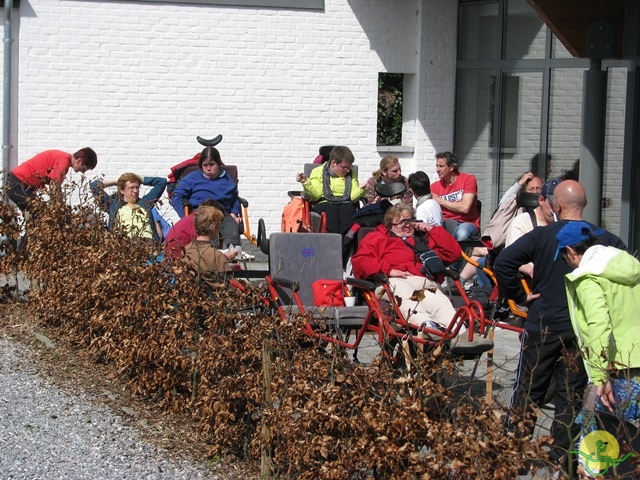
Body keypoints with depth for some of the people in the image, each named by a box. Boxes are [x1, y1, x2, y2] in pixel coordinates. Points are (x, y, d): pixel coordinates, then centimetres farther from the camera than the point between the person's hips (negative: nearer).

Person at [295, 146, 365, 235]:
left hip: (345, 204, 1)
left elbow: (353, 197, 6)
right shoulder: (318, 172, 12)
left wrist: (362, 189, -13)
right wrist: (305, 182, -15)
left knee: (348, 211, -33)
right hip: (324, 203, -1)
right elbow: (315, 195, 0)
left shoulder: (351, 174, 19)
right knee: (330, 211, -35)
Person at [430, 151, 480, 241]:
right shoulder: (435, 186, 10)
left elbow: (465, 208, -11)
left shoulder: (468, 179, -1)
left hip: (467, 223, -3)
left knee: (461, 234, -38)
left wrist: (441, 201, -3)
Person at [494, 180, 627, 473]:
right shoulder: (605, 240, -4)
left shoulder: (542, 235, -8)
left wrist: (518, 296, -3)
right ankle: (561, 457, 11)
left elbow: (503, 262, -16)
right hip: (583, 330, 1)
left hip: (542, 327, -1)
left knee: (527, 392, 10)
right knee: (571, 396, 10)